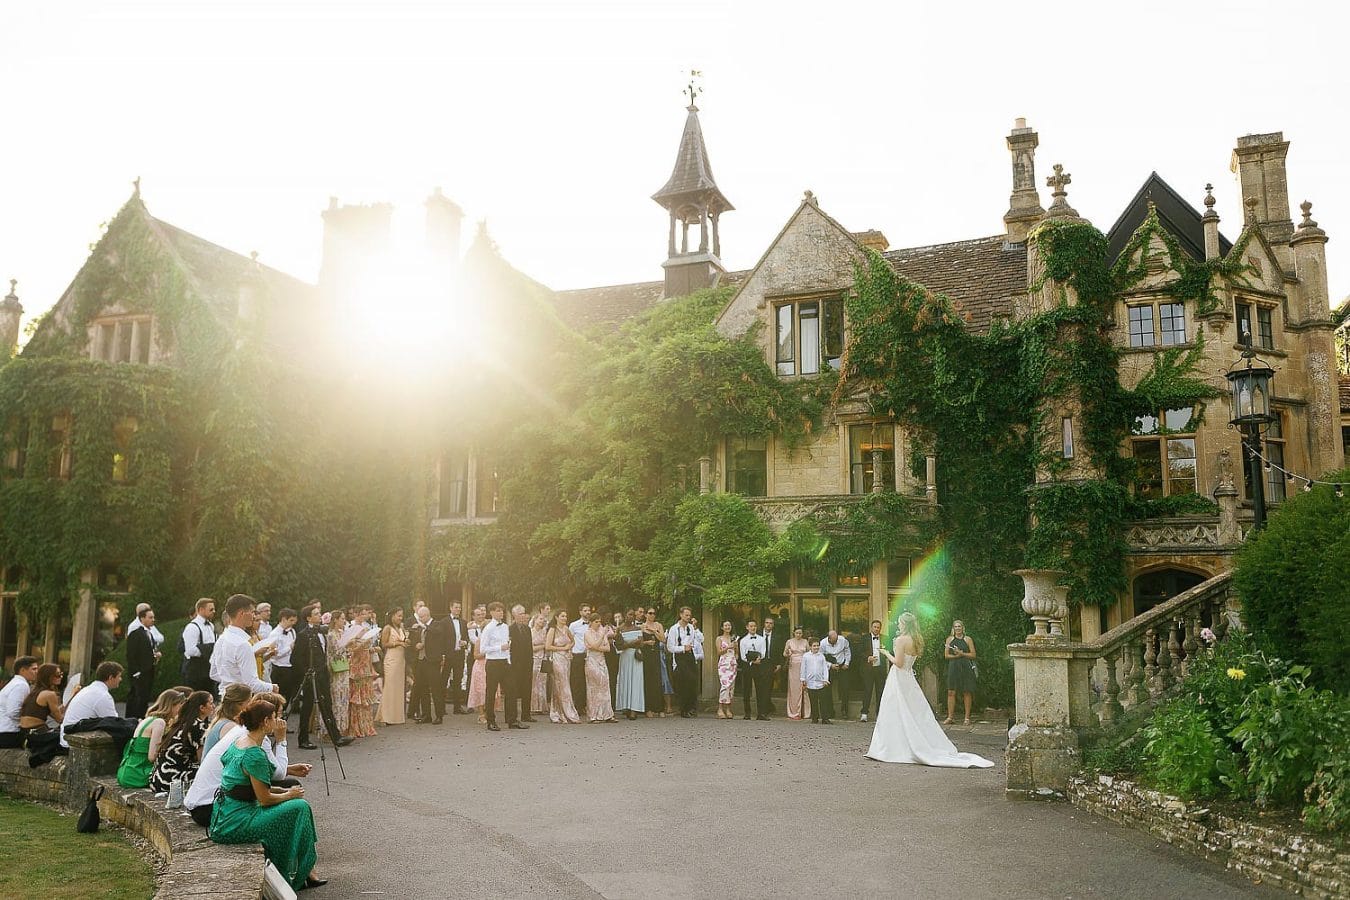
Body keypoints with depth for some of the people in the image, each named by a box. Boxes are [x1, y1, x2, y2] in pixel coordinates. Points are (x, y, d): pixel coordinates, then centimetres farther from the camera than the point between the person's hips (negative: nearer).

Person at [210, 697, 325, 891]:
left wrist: (283, 791, 12)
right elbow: (264, 799, -17)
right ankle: (300, 874, 7)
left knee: (294, 804, 14)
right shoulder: (254, 754, -21)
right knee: (299, 807, -7)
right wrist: (289, 794, 0)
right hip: (235, 824, -10)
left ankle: (306, 871, 17)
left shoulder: (239, 741, 8)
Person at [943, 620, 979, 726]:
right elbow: (946, 655, 7)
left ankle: (967, 718, 5)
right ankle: (950, 717, 1)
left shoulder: (968, 639, 5)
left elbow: (973, 655, 1)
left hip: (966, 667, -2)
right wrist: (956, 655, -10)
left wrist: (961, 653, -11)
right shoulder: (950, 639, 11)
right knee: (951, 692, -2)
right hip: (953, 667, 2)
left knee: (966, 692, 0)